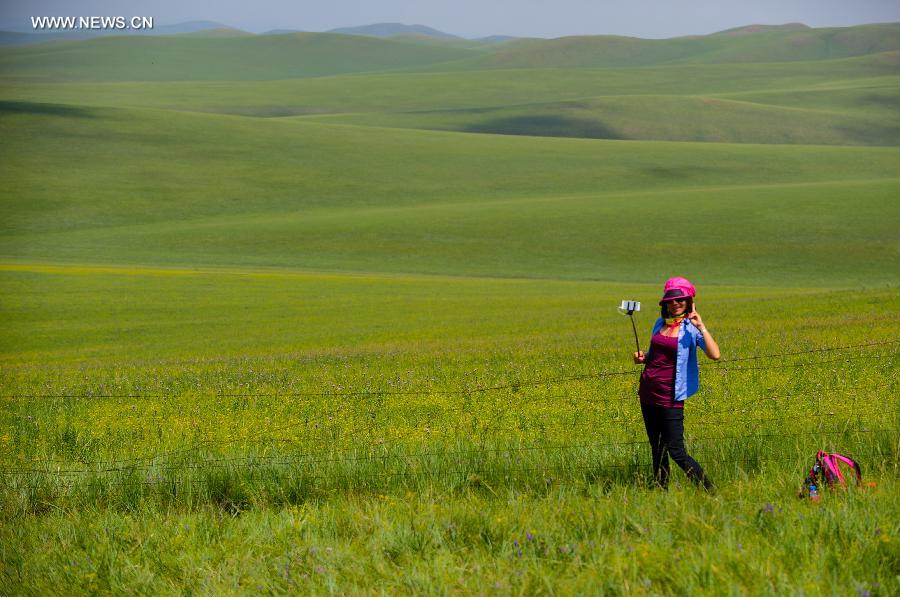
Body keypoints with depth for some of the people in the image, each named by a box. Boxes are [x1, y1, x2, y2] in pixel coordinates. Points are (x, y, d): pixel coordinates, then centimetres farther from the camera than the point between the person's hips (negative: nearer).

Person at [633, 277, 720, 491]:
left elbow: (715, 354, -22)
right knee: (657, 449, 12)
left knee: (676, 452, -8)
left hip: (669, 396, -6)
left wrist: (701, 326, -25)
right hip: (648, 392, 6)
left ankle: (710, 491, -1)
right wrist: (643, 358, 5)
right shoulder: (660, 323, 11)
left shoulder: (691, 328, -8)